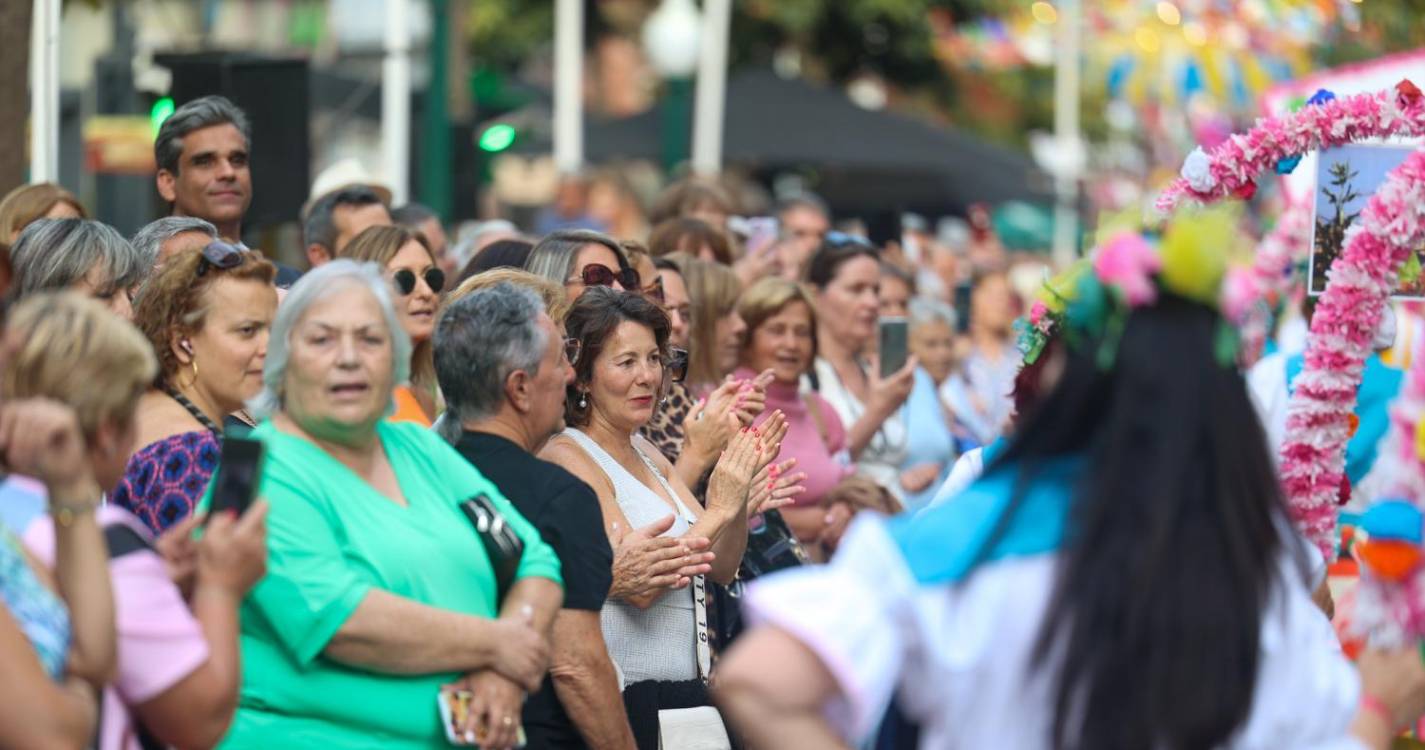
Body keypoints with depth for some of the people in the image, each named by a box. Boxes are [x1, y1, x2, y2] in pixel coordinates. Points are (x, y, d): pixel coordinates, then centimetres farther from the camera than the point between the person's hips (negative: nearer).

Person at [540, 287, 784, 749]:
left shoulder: (647, 454, 14)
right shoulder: (568, 457, -11)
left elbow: (721, 568, 11)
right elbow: (638, 585, -19)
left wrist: (740, 486, -4)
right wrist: (719, 510, -16)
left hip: (683, 689, 8)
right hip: (622, 694, -8)